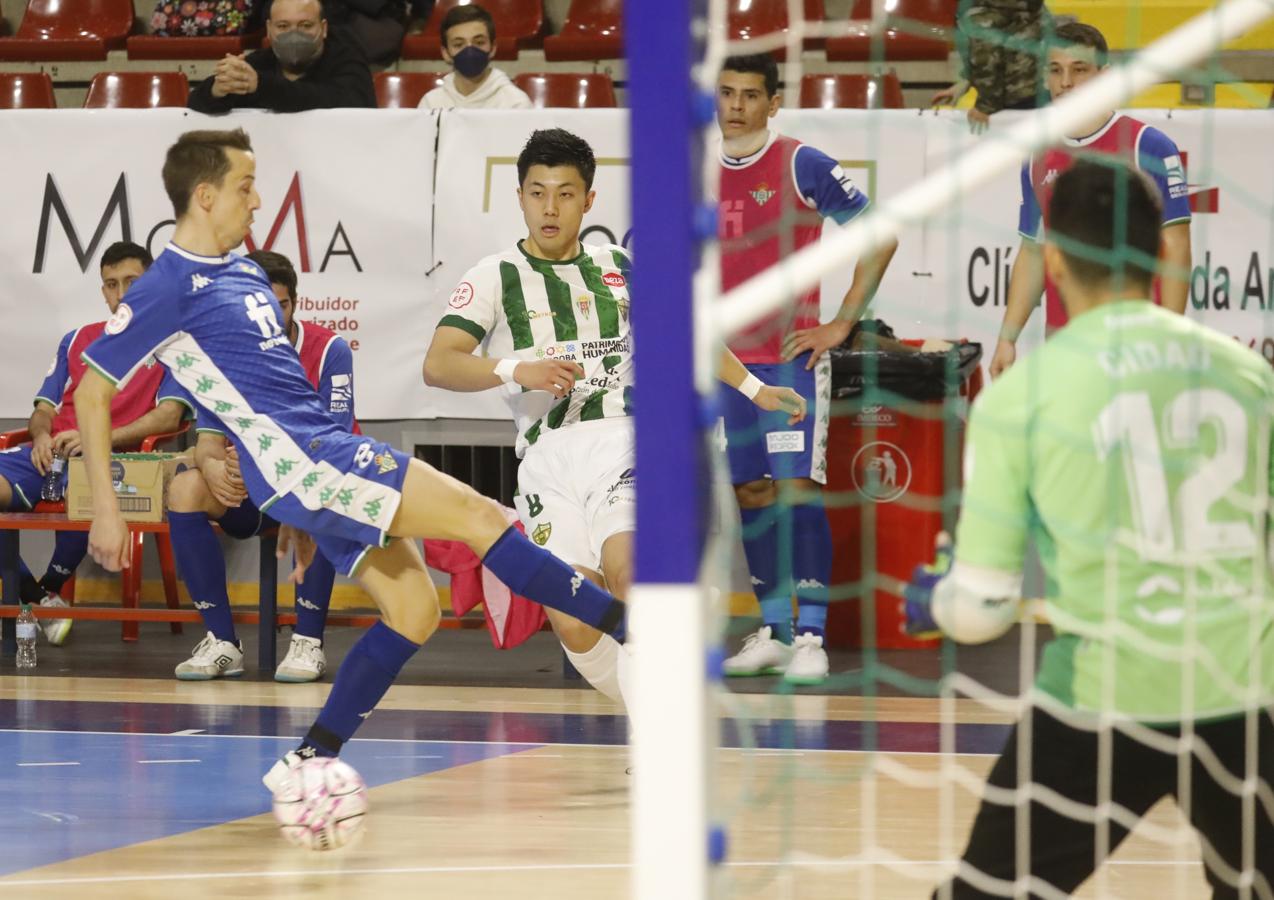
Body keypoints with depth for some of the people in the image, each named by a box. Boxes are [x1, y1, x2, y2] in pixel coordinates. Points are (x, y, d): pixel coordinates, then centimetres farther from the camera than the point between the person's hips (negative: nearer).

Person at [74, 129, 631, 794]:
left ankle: (309, 761, 5)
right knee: (478, 515, -13)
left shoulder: (245, 275, 20)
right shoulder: (169, 287, -6)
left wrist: (299, 511, 28)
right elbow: (91, 392, -6)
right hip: (298, 460, -9)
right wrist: (105, 509, -10)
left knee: (413, 609, 3)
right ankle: (626, 623, -8)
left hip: (325, 451, 9)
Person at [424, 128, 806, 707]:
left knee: (624, 570, -28)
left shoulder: (618, 268, 15)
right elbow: (437, 365, -6)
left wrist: (754, 389, 24)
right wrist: (516, 370, -22)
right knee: (573, 625, -12)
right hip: (547, 457, 0)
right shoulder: (496, 276, 6)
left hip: (619, 439, 0)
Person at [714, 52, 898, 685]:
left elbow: (879, 236, -6)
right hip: (729, 361, 5)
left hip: (792, 358, -5)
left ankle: (810, 636, -9)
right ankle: (773, 631, 15)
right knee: (752, 495, 7)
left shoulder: (802, 165, -7)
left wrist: (840, 324, -8)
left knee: (797, 490, -11)